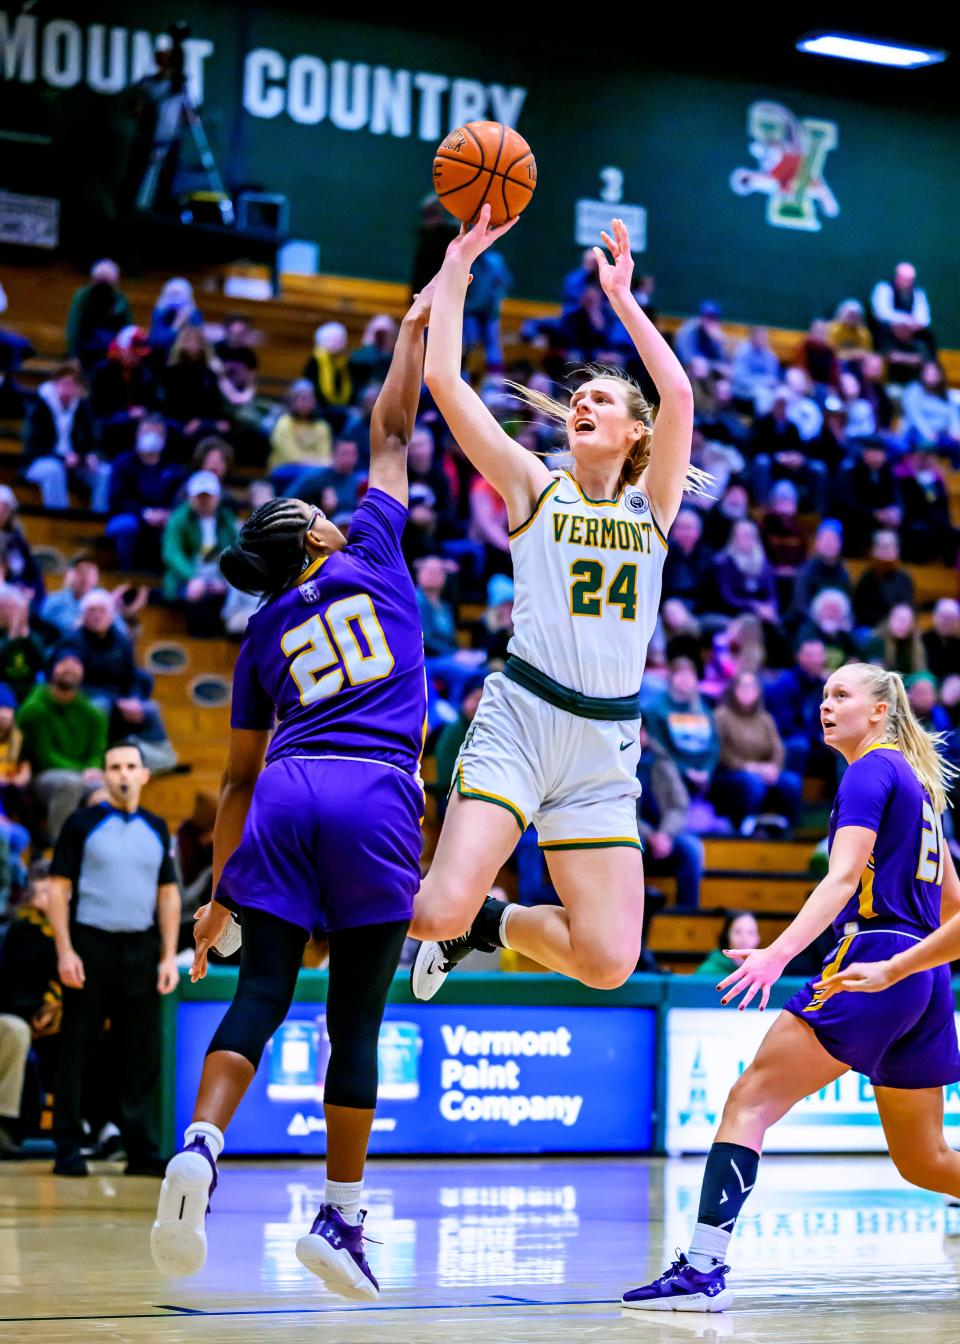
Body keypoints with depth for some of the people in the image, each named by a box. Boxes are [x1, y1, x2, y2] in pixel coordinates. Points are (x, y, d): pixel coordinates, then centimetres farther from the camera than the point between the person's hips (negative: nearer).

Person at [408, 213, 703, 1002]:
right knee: (442, 909, -22)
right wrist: (458, 264, 1)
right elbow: (445, 382, 1)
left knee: (609, 962, -6)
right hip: (520, 717, -2)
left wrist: (621, 296, -1)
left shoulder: (652, 505, 13)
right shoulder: (536, 489, 9)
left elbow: (680, 396, -4)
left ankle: (492, 925, 24)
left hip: (607, 746, 3)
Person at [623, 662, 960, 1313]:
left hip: (870, 964, -9)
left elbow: (843, 877, -19)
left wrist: (777, 953, -30)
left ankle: (705, 1268, -19)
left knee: (750, 1101, -11)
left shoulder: (871, 771, -5)